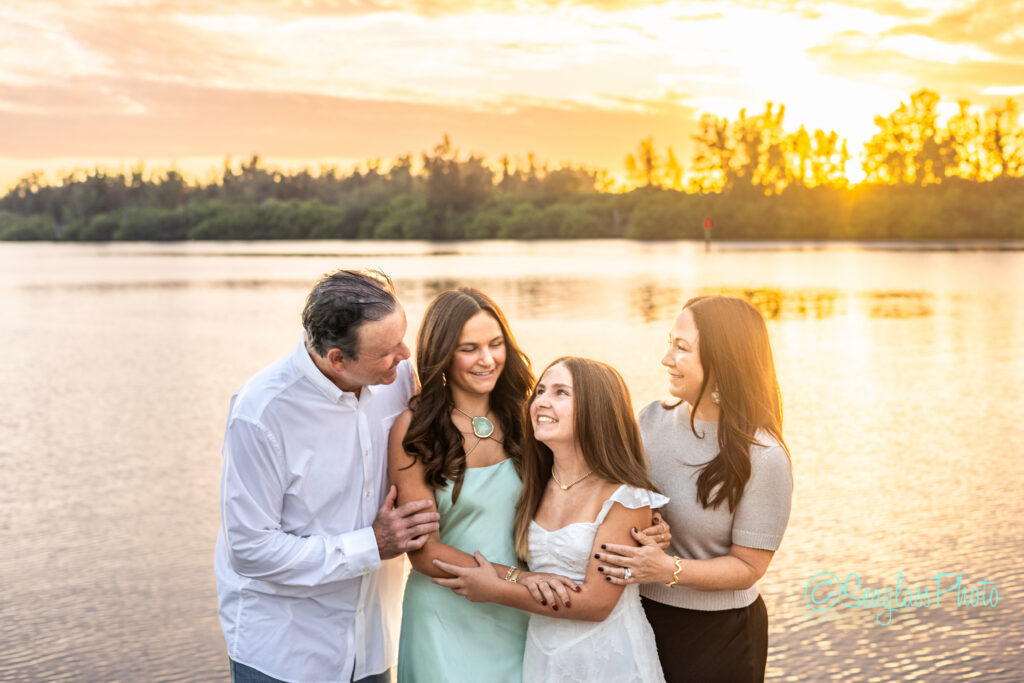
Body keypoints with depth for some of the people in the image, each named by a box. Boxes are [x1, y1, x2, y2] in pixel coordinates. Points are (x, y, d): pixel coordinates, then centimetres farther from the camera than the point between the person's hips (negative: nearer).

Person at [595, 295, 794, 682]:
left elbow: (748, 567, -14)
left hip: (717, 636, -5)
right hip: (643, 616, 5)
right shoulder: (654, 419, -3)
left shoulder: (762, 458, -18)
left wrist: (670, 570, -28)